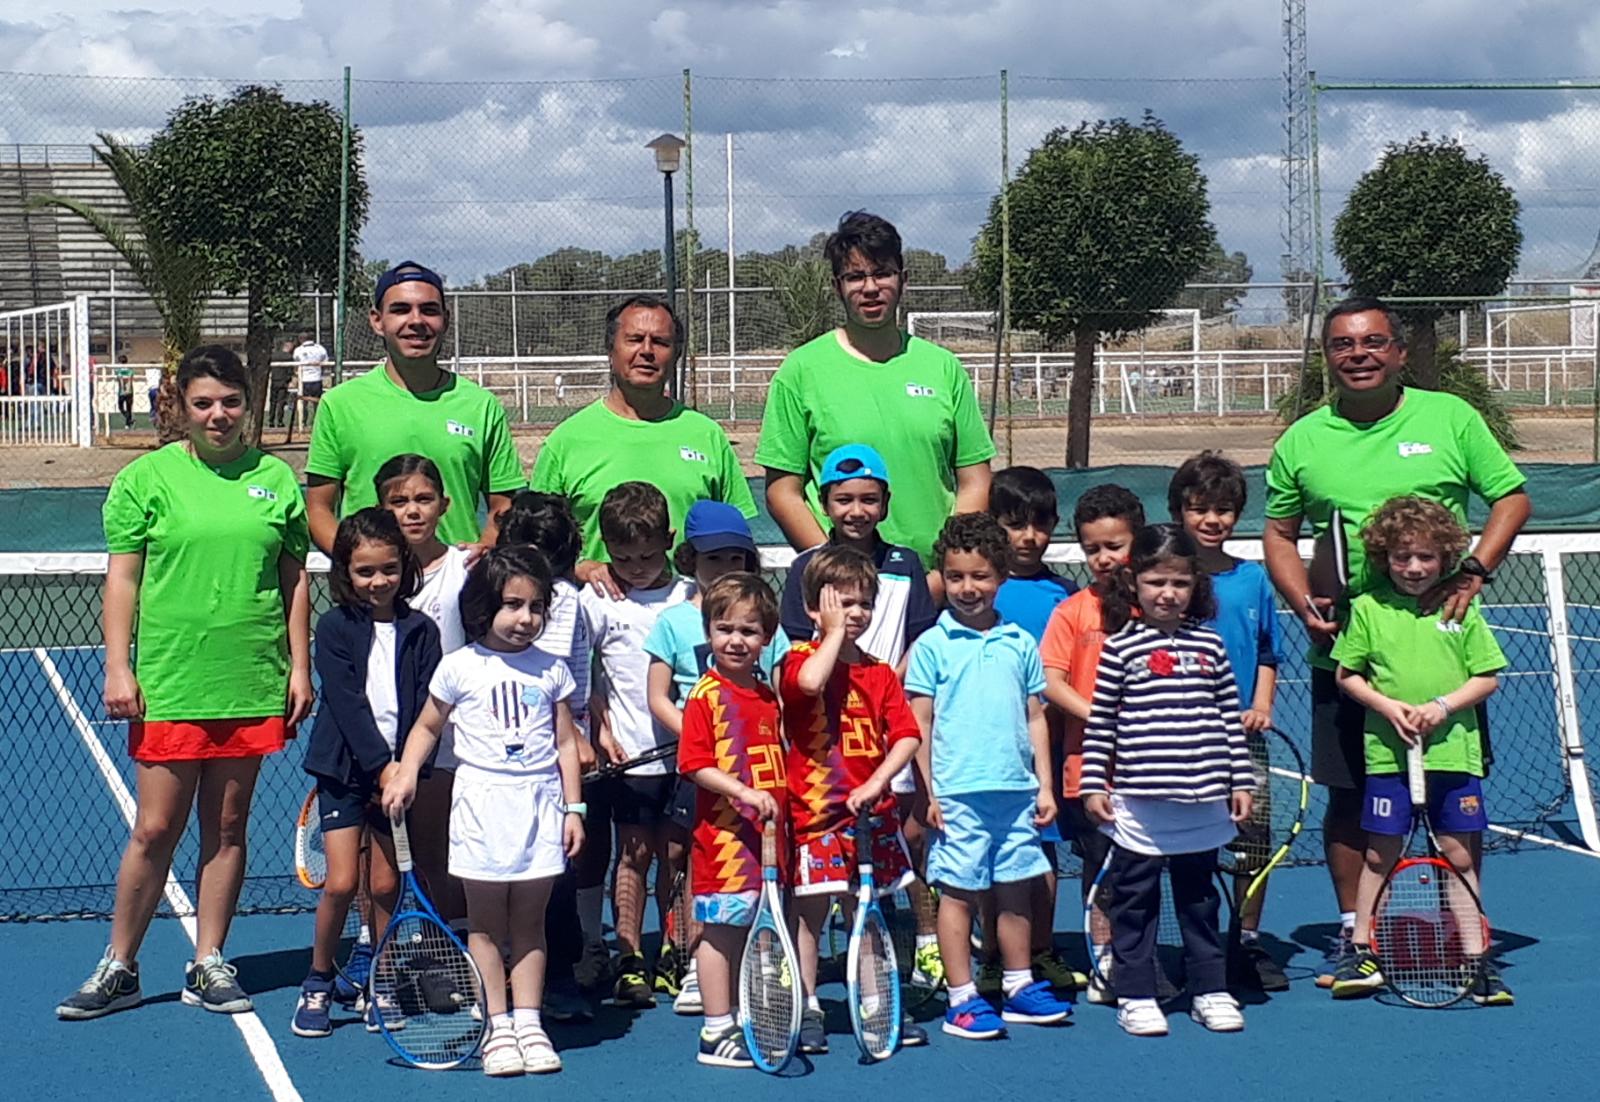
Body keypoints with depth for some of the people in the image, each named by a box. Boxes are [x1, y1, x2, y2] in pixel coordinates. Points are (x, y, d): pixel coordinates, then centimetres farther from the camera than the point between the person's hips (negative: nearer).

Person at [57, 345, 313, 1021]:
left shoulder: (275, 478, 7)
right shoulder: (146, 478, 1)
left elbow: (295, 581, 11)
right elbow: (122, 579, 1)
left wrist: (300, 667, 7)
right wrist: (118, 668, -5)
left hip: (252, 685, 2)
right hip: (168, 686, -2)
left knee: (227, 827, 8)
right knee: (155, 831, 0)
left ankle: (208, 965, 19)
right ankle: (118, 969, 14)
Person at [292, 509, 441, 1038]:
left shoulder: (422, 631, 3)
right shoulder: (335, 627, -3)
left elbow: (426, 708, -2)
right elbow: (347, 703, -11)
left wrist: (403, 768, -14)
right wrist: (380, 765, -18)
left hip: (400, 773, 2)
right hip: (345, 770, -2)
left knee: (385, 885, 3)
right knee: (341, 882, -7)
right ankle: (317, 985, 11)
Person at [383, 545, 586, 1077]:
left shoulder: (551, 670, 6)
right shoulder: (460, 667, 1)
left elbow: (566, 743, 10)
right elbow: (428, 725, 12)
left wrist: (574, 808, 5)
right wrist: (406, 773, -3)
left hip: (540, 804, 1)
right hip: (482, 802, -1)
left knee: (529, 923, 6)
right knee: (486, 924, 2)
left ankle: (528, 1022, 13)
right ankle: (498, 1027, 8)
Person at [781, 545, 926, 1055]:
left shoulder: (879, 674, 9)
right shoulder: (800, 660, -3)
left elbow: (906, 735, 0)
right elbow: (810, 682, -29)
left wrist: (877, 782, -15)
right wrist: (834, 631, -14)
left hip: (871, 812, 4)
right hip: (815, 811, -4)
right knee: (809, 912, 0)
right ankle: (807, 1011, 9)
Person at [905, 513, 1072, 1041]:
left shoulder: (1020, 644, 10)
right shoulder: (932, 646, 0)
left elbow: (1035, 718, 14)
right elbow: (919, 724, -1)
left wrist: (1044, 785, 9)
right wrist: (927, 791, -6)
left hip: (1017, 790, 4)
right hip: (958, 794, -4)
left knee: (1017, 889, 10)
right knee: (959, 892, 1)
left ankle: (1019, 987, 22)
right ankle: (963, 999, 7)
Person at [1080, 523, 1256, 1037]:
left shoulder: (1209, 644, 6)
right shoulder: (1119, 648, -3)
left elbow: (1230, 717, 10)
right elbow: (1099, 723, -1)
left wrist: (1241, 781, 8)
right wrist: (1094, 785, -4)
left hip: (1204, 801, 3)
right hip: (1138, 803, -3)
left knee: (1199, 898, 14)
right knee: (1135, 900, 4)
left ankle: (1210, 990, 23)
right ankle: (1136, 995, 13)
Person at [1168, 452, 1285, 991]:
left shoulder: (1253, 578, 8)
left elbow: (1267, 654, 14)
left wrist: (1261, 706, 0)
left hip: (1243, 733, 3)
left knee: (1254, 833, 3)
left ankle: (1249, 940, 17)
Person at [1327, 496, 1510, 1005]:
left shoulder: (1461, 608, 2)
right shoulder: (1368, 608, 1)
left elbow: (1487, 677, 3)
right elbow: (1346, 675, 6)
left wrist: (1443, 706, -11)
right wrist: (1388, 706, -9)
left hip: (1453, 751, 0)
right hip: (1388, 753, 0)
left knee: (1458, 853, 5)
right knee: (1380, 853, 6)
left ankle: (1475, 958, 13)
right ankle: (1363, 954, 17)